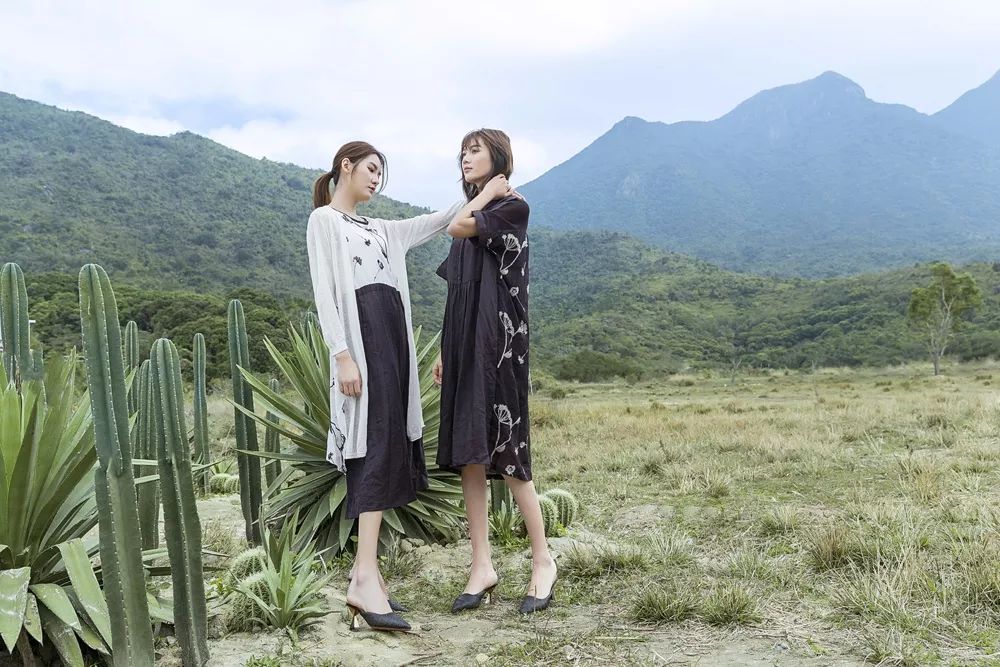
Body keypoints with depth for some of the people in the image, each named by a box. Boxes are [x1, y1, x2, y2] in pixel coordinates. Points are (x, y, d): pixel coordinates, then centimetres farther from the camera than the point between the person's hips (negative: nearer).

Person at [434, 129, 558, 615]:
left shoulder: (513, 207, -2)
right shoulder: (471, 218, 20)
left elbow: (456, 228, -15)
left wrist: (490, 190, 3)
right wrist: (446, 353, 15)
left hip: (498, 342, -7)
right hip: (464, 345, 8)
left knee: (505, 451, -8)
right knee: (469, 454, 4)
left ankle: (543, 560, 6)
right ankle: (482, 565, 10)